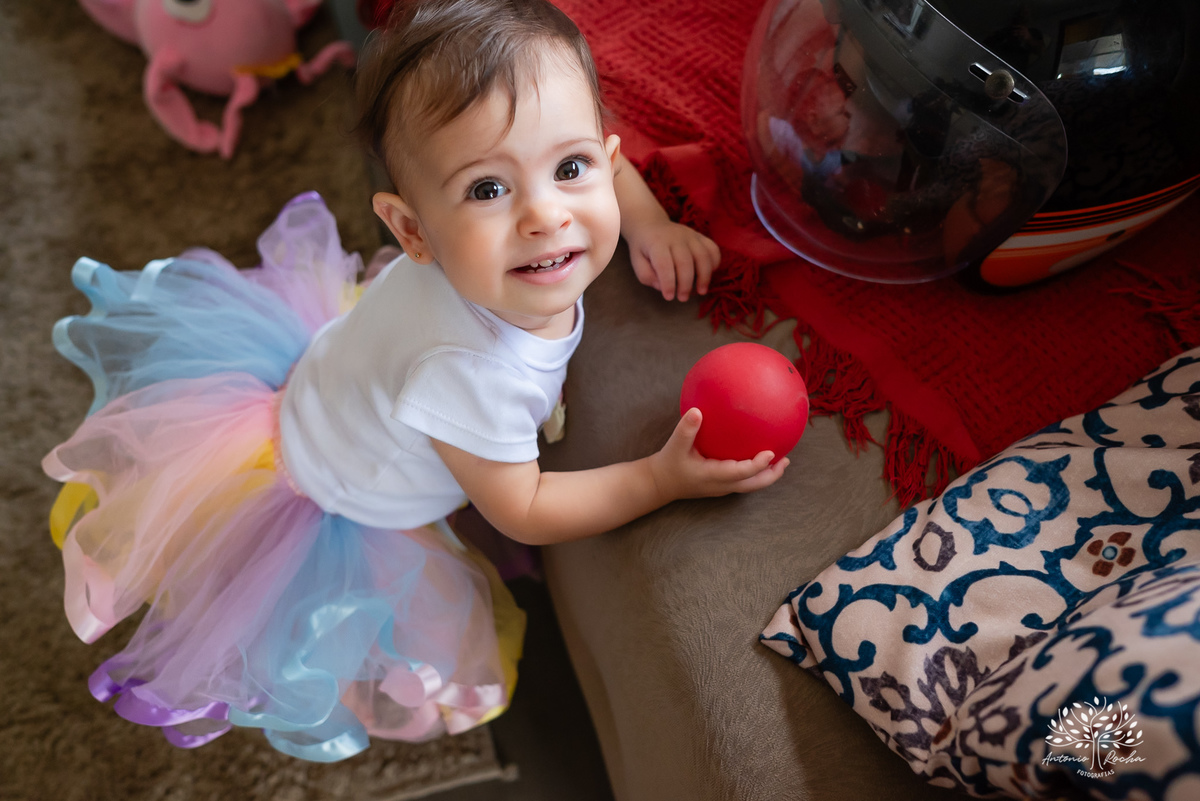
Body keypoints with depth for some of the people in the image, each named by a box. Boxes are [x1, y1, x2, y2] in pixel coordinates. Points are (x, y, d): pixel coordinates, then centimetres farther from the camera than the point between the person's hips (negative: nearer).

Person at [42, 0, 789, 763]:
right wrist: (663, 478, -29)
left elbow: (610, 165, -2)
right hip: (327, 498, -7)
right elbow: (522, 511, -27)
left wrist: (651, 224, -17)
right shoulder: (469, 376, -48)